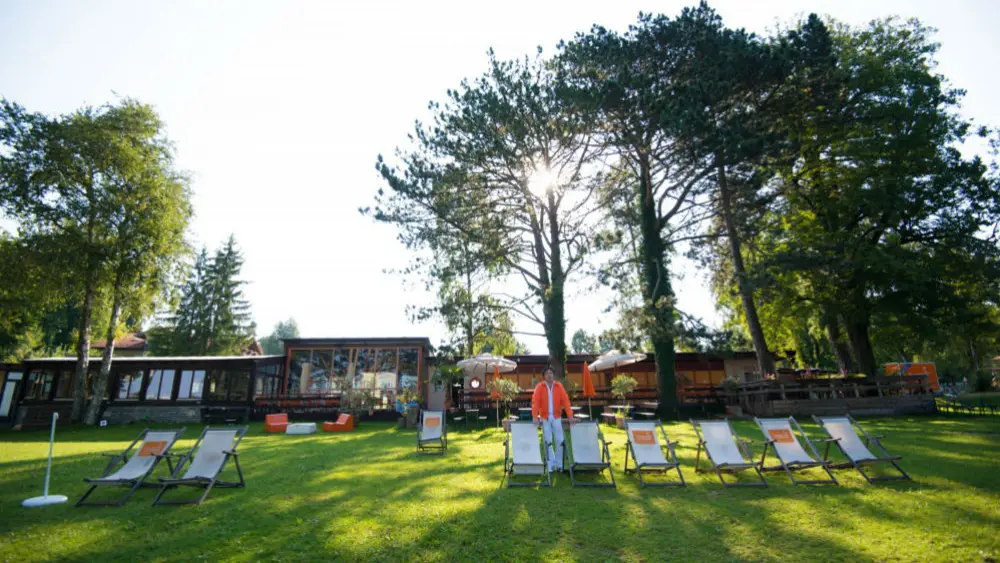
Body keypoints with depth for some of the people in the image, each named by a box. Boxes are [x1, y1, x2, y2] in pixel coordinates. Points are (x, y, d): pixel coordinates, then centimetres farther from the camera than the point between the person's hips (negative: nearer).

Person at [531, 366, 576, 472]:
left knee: (560, 441, 2)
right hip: (545, 418, -2)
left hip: (556, 417, 2)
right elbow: (535, 401, -12)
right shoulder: (539, 387, -5)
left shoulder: (559, 386, 1)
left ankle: (559, 465, 15)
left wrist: (570, 416, -11)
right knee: (548, 442, 1)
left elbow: (565, 400, -4)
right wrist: (535, 417, -23)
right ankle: (551, 465, 10)